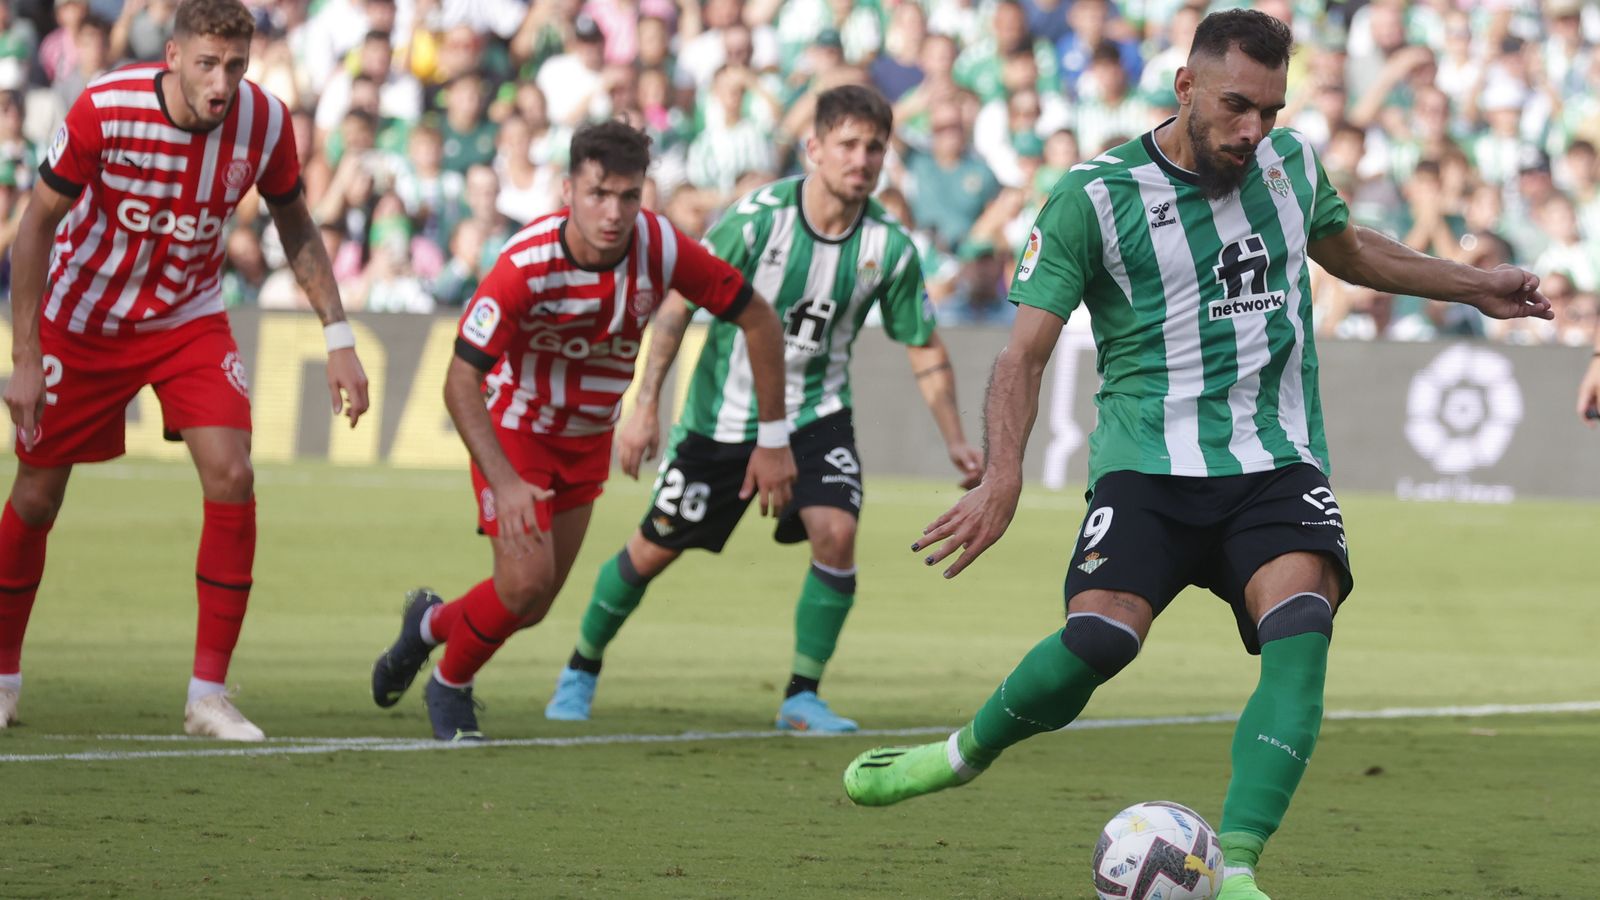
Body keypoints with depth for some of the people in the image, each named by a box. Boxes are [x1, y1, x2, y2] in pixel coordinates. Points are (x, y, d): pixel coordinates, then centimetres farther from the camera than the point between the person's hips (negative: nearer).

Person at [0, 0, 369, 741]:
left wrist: (338, 338, -4)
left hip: (189, 319, 2)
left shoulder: (264, 122, -17)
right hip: (83, 320, -2)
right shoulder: (104, 111, -26)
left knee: (231, 479, -16)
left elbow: (295, 226, 2)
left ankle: (209, 695, -9)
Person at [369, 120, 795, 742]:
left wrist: (773, 439, -9)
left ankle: (431, 623, 41)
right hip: (515, 430, -4)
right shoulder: (525, 264, -32)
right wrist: (505, 482, -39)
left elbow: (756, 319, -9)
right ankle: (450, 686, 13)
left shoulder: (661, 248, -23)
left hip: (588, 437, 4)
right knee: (526, 581, -18)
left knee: (532, 608, 7)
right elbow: (460, 381, -29)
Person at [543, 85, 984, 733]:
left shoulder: (889, 247, -12)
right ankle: (580, 672, 29)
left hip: (816, 412, 2)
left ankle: (803, 695, -5)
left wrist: (955, 441, -5)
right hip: (724, 414, -2)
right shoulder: (758, 219, -21)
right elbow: (680, 303, -13)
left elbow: (925, 348, 2)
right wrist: (645, 406, -17)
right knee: (654, 549, 5)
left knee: (835, 531, -21)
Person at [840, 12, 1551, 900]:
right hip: (1150, 462, -3)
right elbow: (1026, 349, -8)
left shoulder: (1291, 163, 10)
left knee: (1301, 631, -24)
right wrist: (1003, 476, -23)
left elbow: (1346, 248, 34)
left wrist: (1474, 287, 30)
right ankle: (966, 753, 7)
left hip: (1277, 461, 3)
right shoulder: (1095, 197, -5)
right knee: (1099, 637, -24)